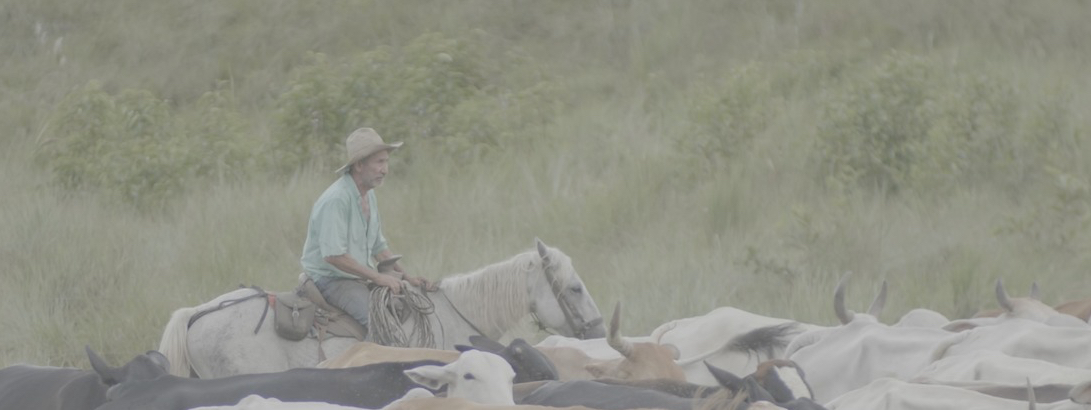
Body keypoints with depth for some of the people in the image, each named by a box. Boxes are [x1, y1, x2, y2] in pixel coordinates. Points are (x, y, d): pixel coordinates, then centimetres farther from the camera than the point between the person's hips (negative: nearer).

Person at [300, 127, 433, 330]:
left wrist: (407, 277, 9)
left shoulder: (368, 195, 11)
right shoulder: (336, 199, -20)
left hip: (360, 280, 9)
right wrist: (377, 277, -20)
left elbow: (379, 247, 21)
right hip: (330, 281, -9)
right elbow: (333, 255, -25)